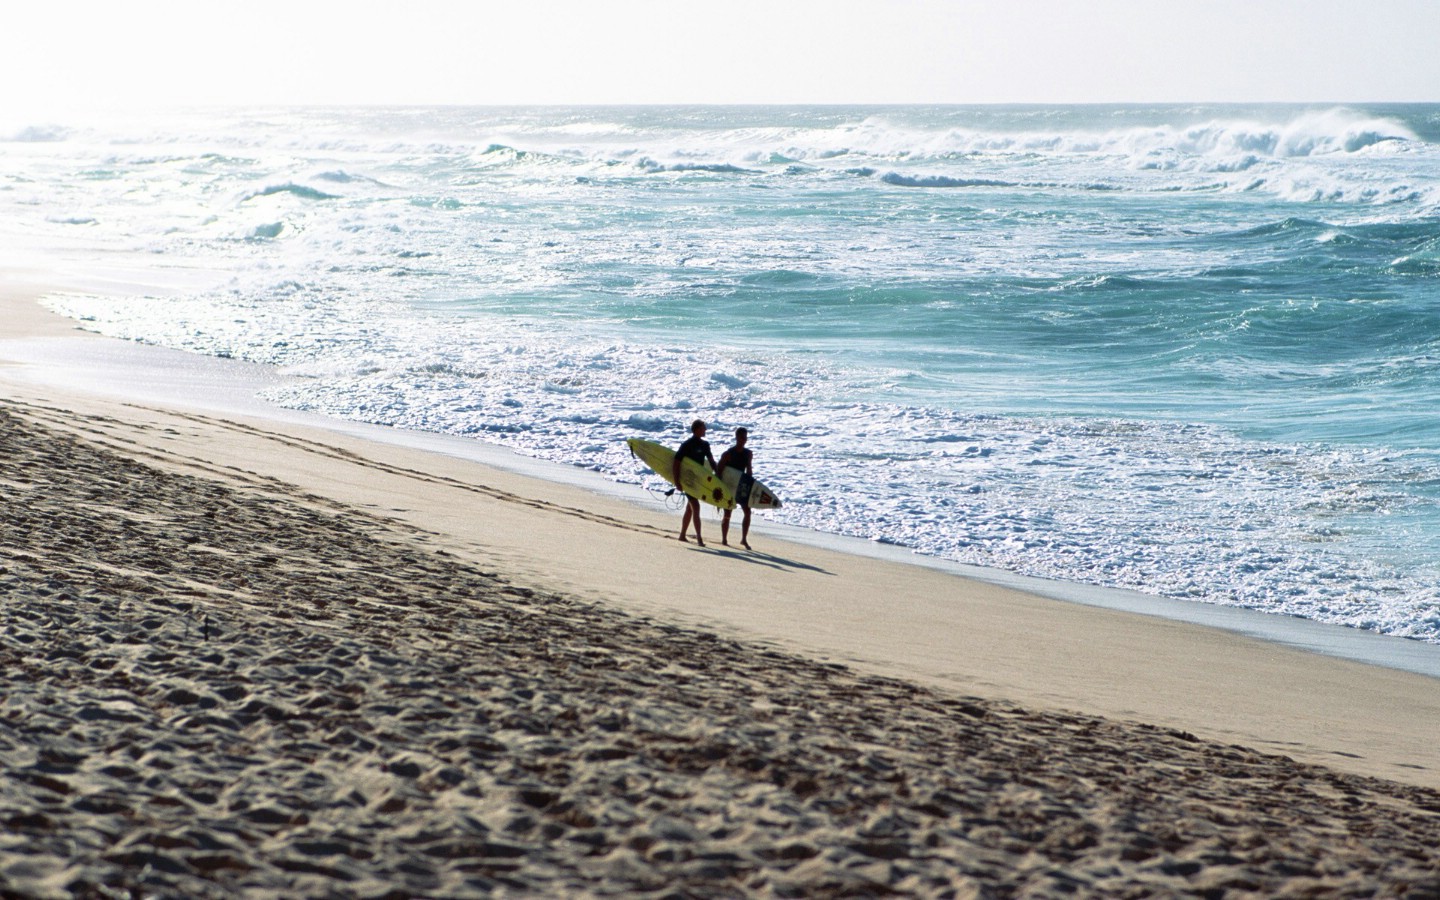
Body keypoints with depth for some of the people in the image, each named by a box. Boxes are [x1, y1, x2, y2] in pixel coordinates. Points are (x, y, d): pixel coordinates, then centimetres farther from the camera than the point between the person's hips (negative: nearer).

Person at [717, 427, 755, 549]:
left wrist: (751, 484, 12)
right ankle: (724, 539, 12)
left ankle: (744, 539, 4)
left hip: (741, 486, 5)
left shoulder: (748, 454, 4)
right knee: (727, 514, -1)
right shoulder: (728, 454, -13)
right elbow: (719, 470, -12)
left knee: (747, 512, -5)